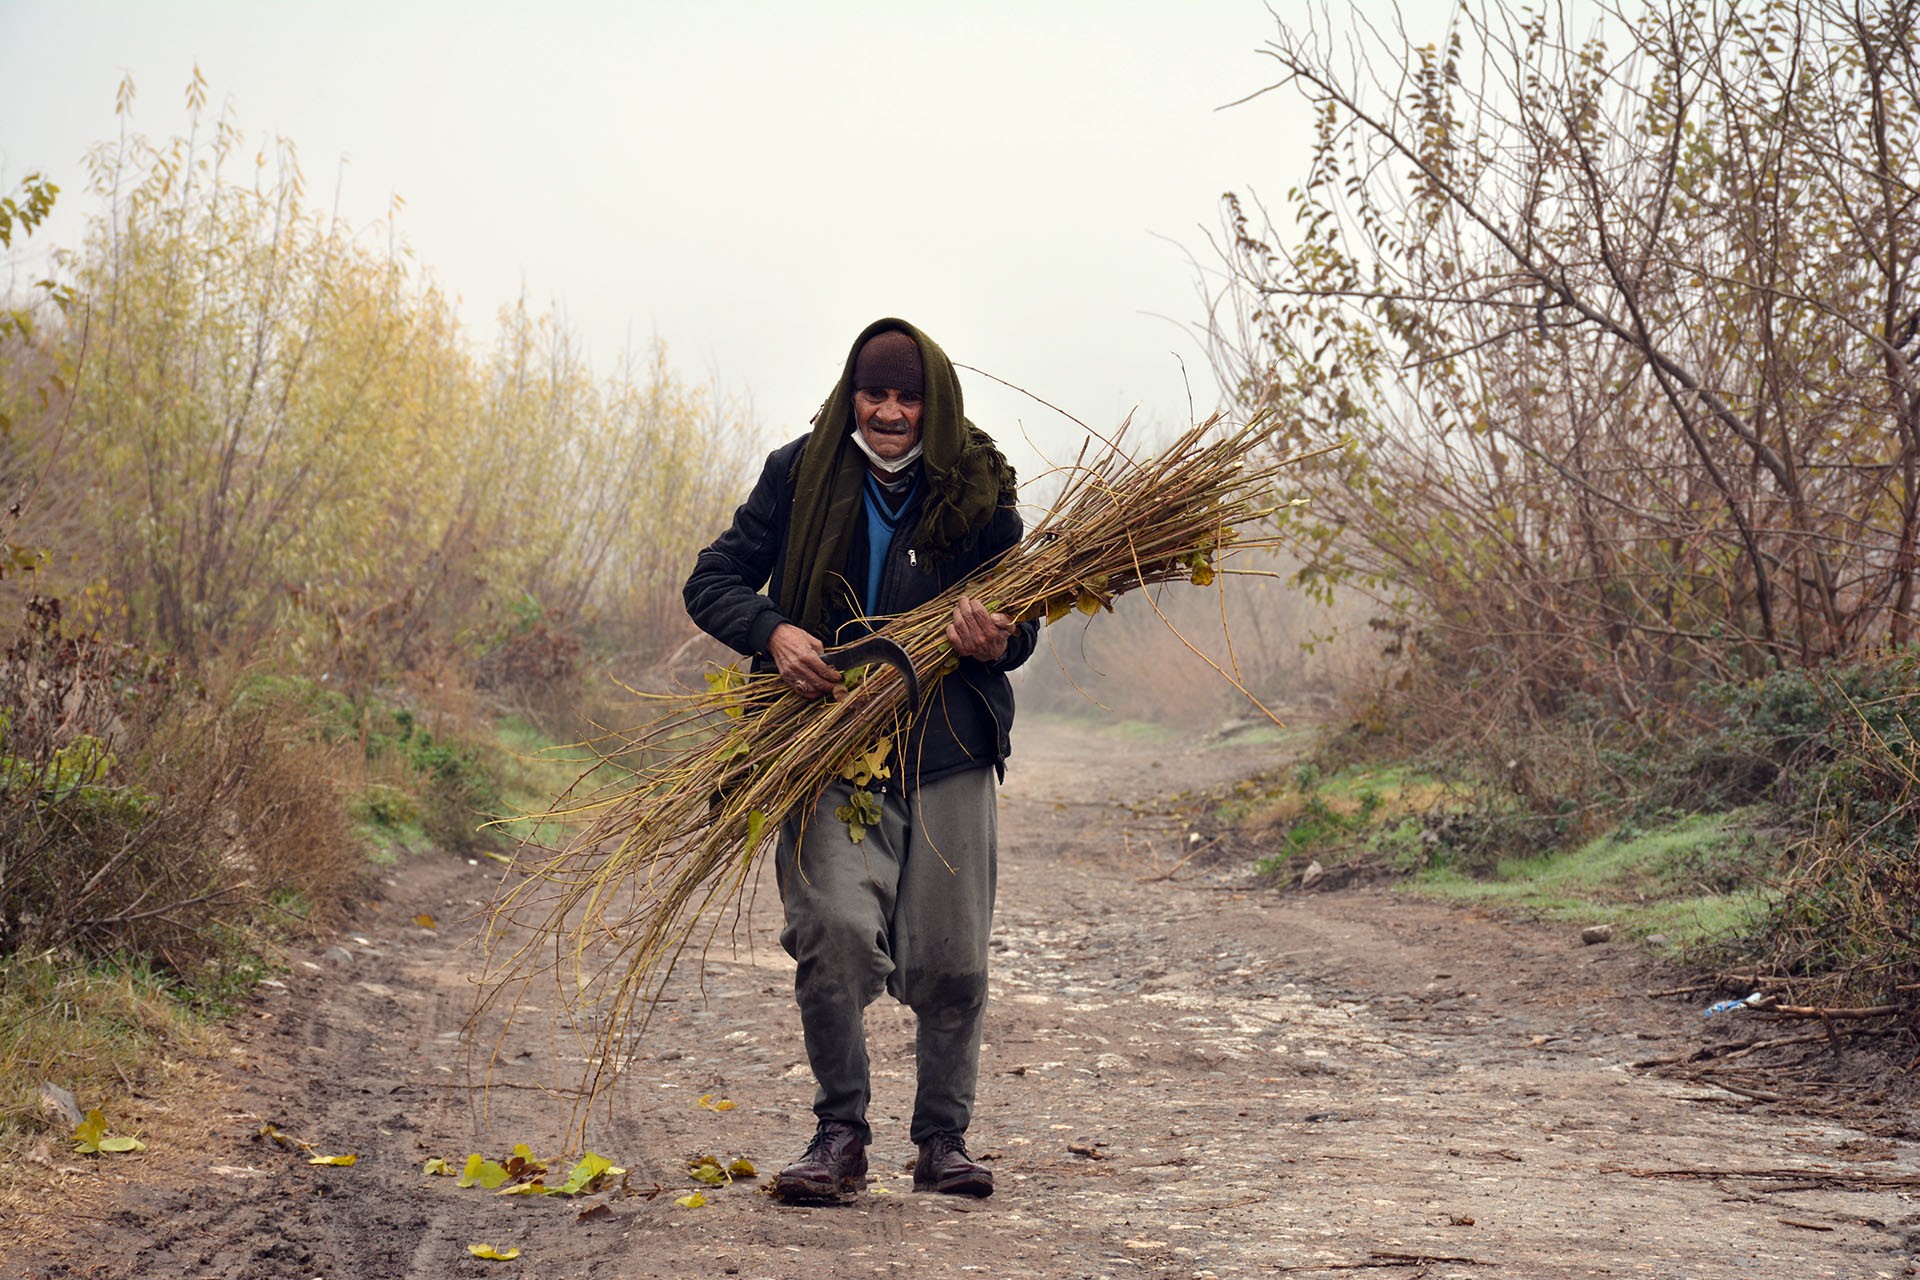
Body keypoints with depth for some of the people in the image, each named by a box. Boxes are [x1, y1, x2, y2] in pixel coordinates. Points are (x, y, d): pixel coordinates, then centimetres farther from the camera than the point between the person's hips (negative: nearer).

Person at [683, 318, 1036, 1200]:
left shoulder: (977, 493, 2)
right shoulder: (799, 475, 1)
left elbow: (1016, 625, 11)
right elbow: (713, 582, 5)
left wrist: (997, 640, -14)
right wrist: (773, 633, -16)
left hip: (947, 751, 1)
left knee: (951, 960, 2)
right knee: (836, 929, -19)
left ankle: (943, 1139, 24)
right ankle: (840, 1135, -1)